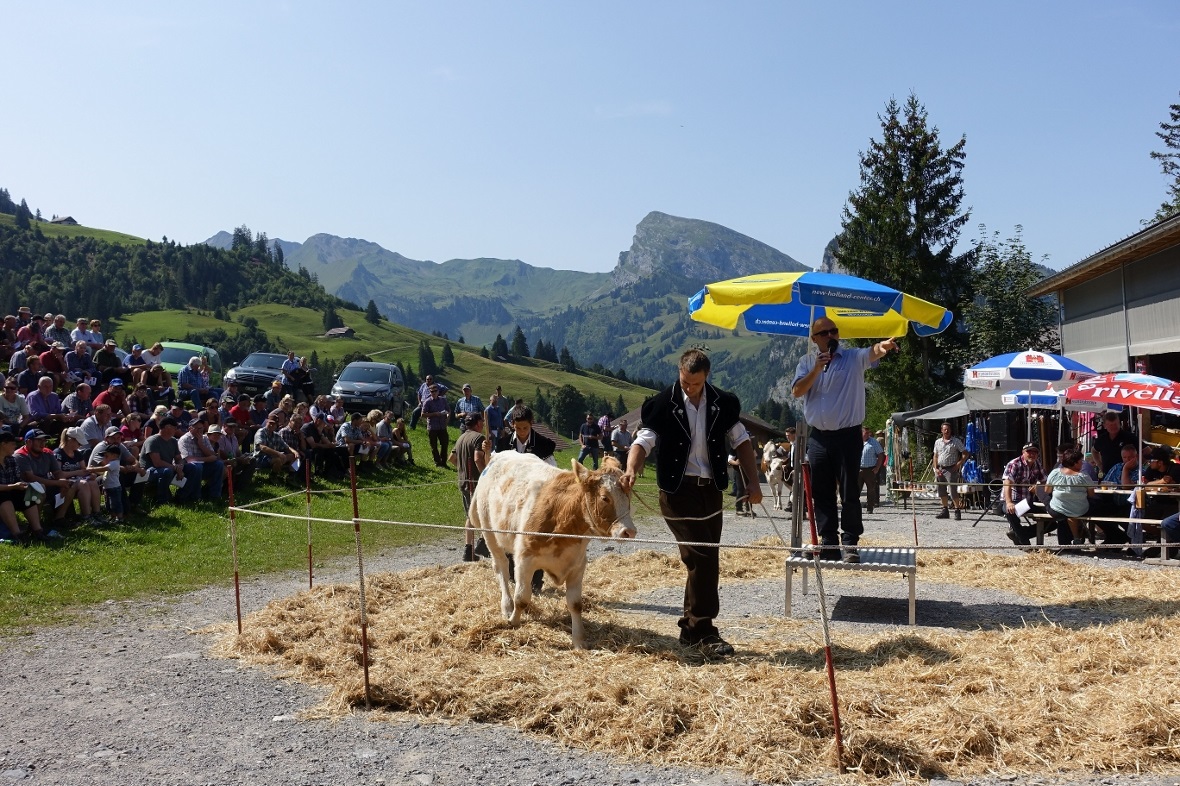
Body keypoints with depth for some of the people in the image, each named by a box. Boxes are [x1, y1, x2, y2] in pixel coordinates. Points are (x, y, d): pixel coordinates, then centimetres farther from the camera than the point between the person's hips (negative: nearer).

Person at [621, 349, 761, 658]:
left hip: (711, 490, 5)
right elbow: (644, 441, -10)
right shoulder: (664, 404, -7)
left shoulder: (722, 404, 4)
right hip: (678, 490, -5)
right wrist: (631, 470, -29)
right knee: (702, 558, -13)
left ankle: (692, 629, 21)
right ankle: (703, 632, -3)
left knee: (706, 562, 9)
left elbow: (741, 441, 12)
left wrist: (753, 481, 5)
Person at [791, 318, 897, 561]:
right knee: (822, 494, 6)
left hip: (848, 435, -3)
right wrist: (816, 369, -15)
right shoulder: (807, 362, 9)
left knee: (850, 493, -2)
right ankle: (828, 542, 13)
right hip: (818, 437, 3)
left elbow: (870, 354, -24)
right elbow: (797, 391, -2)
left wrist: (881, 347, -48)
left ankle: (850, 543, 3)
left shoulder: (854, 357, -1)